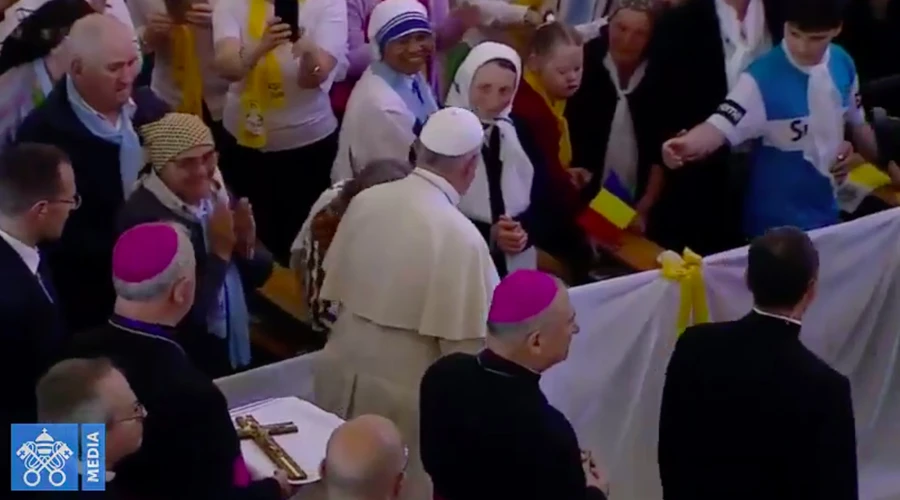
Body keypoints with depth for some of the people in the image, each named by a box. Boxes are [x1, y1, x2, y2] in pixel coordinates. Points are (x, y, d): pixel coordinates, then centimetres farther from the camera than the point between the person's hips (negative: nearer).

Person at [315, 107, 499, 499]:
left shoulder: (365, 200, -5)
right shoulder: (461, 237, -22)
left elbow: (336, 285, 8)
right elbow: (466, 342, -18)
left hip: (345, 367, 6)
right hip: (404, 388, -6)